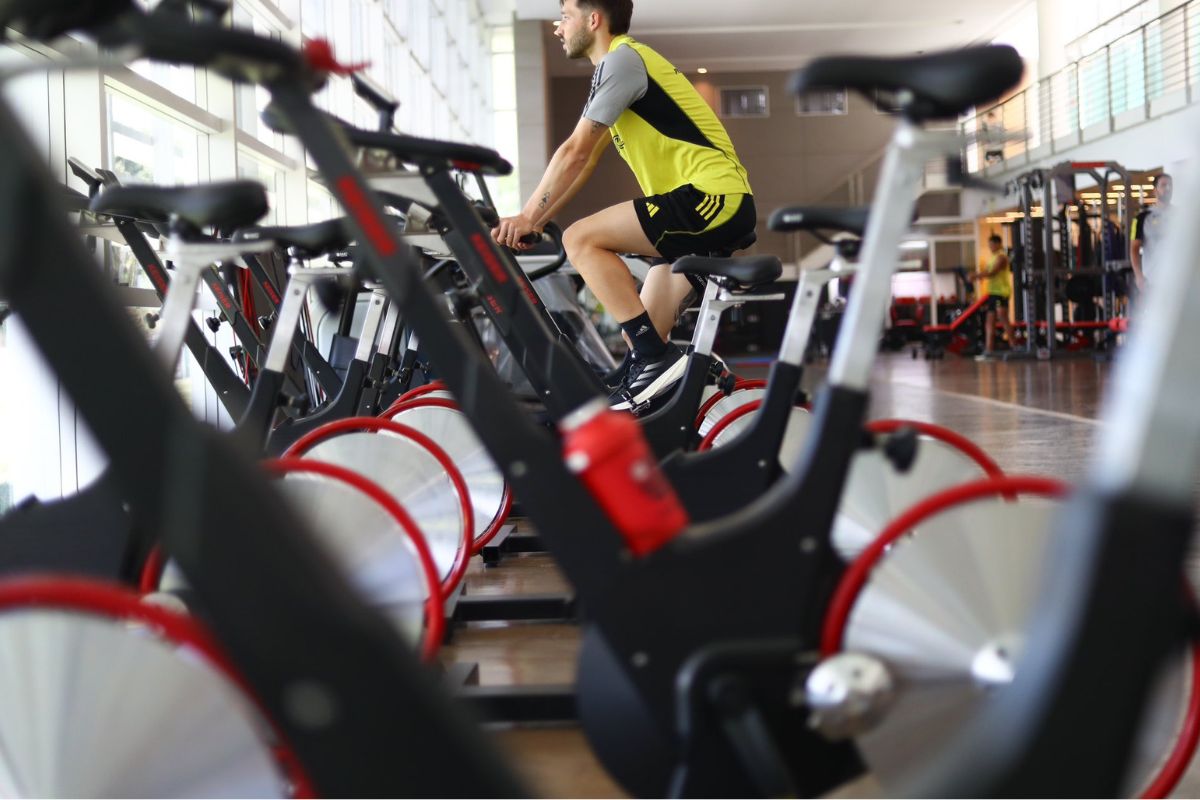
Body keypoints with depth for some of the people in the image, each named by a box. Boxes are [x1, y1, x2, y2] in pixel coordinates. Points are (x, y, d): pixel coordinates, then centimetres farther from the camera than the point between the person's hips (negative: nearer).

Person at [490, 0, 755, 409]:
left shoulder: (621, 59, -7)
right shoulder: (616, 67, 24)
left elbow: (576, 152, -13)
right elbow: (584, 161, 20)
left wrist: (527, 217, -9)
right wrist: (534, 222, 14)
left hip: (711, 196, -10)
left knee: (581, 239, -17)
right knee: (637, 333, 11)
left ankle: (656, 359, -19)